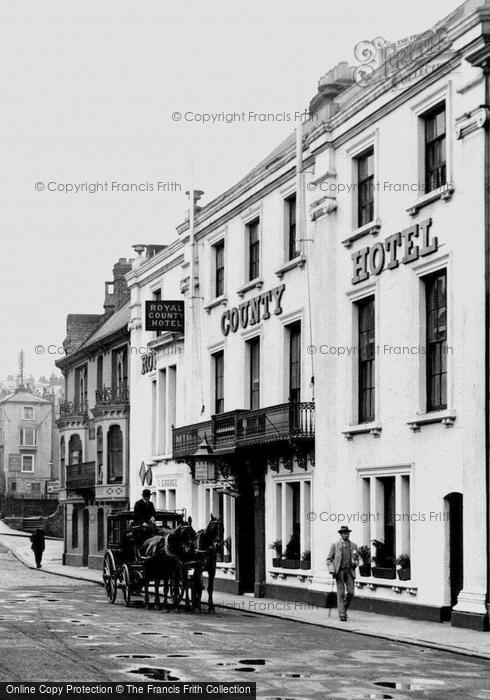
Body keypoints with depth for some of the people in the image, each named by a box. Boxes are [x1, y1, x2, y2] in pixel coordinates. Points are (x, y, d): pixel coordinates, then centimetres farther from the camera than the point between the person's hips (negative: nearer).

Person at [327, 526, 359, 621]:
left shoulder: (353, 546, 11)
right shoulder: (335, 545, 4)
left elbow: (357, 559, 20)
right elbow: (329, 559, 5)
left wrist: (355, 563, -4)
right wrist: (332, 570, -9)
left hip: (350, 571, 2)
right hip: (339, 571, -2)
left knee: (350, 593, -8)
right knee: (341, 593, -6)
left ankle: (344, 608, 18)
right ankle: (342, 614, -6)